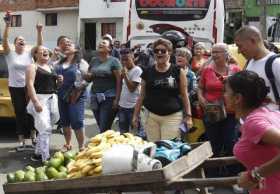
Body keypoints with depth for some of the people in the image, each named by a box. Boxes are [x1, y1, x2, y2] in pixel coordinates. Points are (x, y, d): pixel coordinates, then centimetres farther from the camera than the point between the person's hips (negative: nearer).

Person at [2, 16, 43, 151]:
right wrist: (7, 26, -29)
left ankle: (33, 136, 25)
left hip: (29, 87, 2)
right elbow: (4, 41, -17)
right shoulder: (10, 54, -2)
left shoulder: (29, 54, 3)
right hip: (15, 88, -1)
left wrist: (39, 32, -23)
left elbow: (39, 45, -8)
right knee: (19, 113, 4)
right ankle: (21, 141, 10)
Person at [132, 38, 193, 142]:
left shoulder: (178, 72, -1)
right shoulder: (147, 72, 6)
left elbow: (184, 95, 3)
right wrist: (135, 115, 10)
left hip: (172, 117, -2)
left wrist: (188, 116, -1)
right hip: (151, 116, 3)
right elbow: (142, 96, 12)